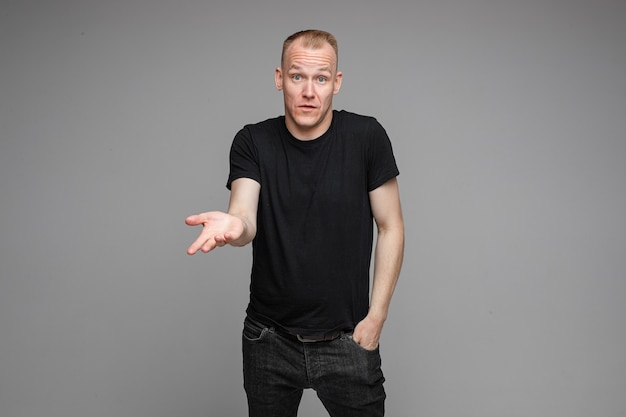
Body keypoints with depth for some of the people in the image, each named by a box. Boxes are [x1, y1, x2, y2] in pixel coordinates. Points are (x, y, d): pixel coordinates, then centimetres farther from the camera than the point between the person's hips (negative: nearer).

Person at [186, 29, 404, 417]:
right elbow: (246, 220, -17)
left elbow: (391, 228, -2)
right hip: (269, 339, 2)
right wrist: (233, 225, -41)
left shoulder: (366, 137, -7)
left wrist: (376, 317, -6)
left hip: (346, 339, -1)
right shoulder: (253, 142, -3)